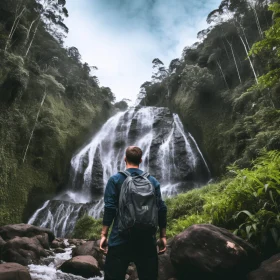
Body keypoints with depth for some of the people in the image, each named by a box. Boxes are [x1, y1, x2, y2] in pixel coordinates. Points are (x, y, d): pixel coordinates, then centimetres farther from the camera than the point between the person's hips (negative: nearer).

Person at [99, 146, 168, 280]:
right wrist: (163, 236, 8)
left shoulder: (115, 179, -2)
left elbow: (109, 208, -9)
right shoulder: (152, 181, 5)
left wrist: (104, 235, -3)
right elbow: (161, 209, 2)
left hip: (121, 237, -2)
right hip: (146, 238, 3)